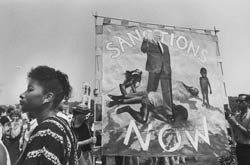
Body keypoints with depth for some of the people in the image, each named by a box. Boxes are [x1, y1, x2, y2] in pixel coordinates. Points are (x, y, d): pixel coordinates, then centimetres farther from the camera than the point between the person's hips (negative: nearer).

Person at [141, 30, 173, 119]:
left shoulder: (165, 46, 23)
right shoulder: (149, 44, 8)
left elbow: (168, 59, 22)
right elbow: (143, 49, -13)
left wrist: (168, 69, 12)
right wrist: (145, 41, -30)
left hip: (165, 70, 4)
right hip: (154, 69, -4)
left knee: (167, 90, 2)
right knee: (151, 89, 1)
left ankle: (168, 109, 9)